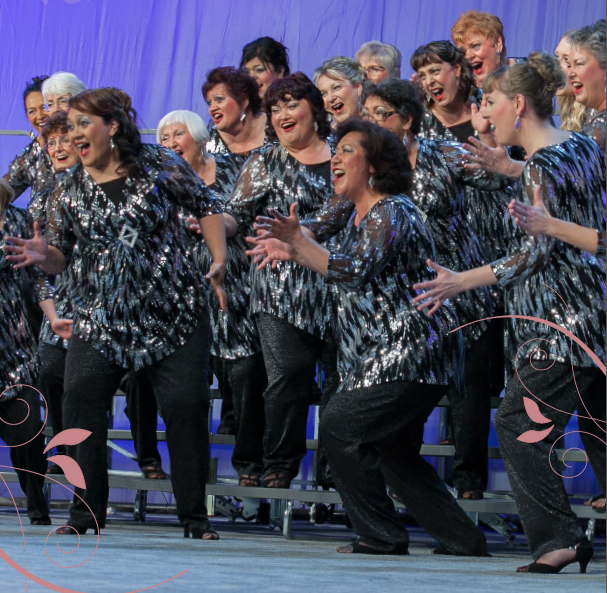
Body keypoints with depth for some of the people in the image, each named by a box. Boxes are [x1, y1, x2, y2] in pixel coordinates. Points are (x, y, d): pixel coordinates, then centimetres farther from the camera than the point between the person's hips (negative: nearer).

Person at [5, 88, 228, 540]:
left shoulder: (161, 167, -3)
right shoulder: (70, 190, 4)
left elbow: (206, 206, 9)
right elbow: (61, 257, 7)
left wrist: (219, 264, -1)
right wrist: (42, 257, -16)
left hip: (174, 315, -2)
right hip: (101, 320, 2)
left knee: (186, 407, -5)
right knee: (79, 405, -9)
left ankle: (195, 516, 7)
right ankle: (87, 512, 3)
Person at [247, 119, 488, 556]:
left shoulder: (391, 213, -15)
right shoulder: (361, 215, 17)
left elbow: (353, 272, -26)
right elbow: (341, 269, 31)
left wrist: (299, 241, -23)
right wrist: (292, 253, 21)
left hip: (410, 353, -11)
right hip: (388, 356, 11)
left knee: (340, 426, -11)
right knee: (393, 450, 13)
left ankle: (382, 536, -5)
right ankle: (463, 540, 16)